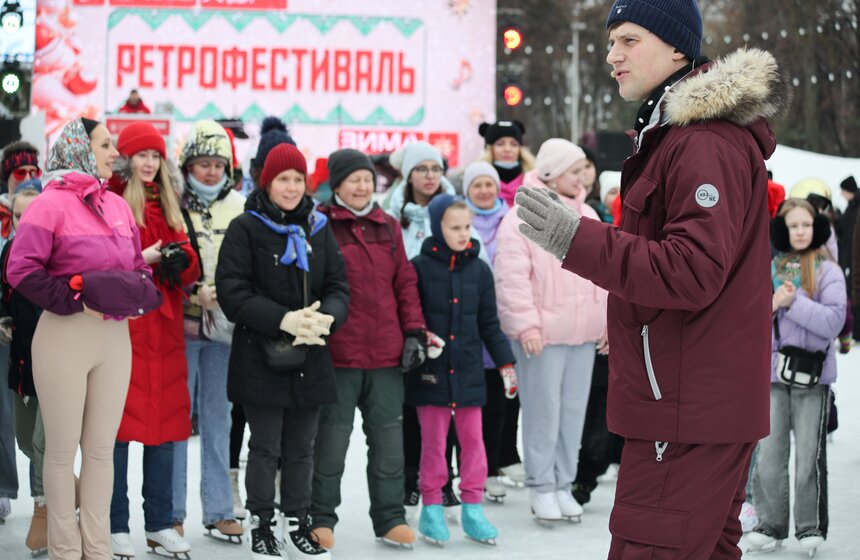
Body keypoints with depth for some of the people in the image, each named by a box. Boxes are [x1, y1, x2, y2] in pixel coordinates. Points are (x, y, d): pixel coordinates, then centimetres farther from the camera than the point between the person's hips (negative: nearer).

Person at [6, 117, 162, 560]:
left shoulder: (118, 206, 12)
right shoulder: (51, 204, -8)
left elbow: (139, 267, 20)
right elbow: (21, 270, -13)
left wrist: (139, 296, -1)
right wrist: (74, 302, -16)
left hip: (115, 336, 6)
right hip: (65, 335, -6)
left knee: (101, 447, 11)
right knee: (63, 448, 3)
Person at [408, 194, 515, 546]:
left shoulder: (479, 270, 5)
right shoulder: (420, 267, -4)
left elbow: (489, 322, 10)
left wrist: (504, 361, 7)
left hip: (468, 369, 3)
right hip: (430, 371, -3)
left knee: (472, 438, 6)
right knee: (433, 441, 4)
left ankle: (472, 508, 15)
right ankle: (431, 509, 14)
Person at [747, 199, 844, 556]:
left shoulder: (827, 271, -2)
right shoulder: (767, 269, 8)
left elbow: (833, 321, -12)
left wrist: (793, 302, -17)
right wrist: (770, 304, -12)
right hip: (773, 371, 3)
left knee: (809, 454, 0)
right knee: (769, 453, 3)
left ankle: (811, 525, 11)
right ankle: (771, 523, 14)